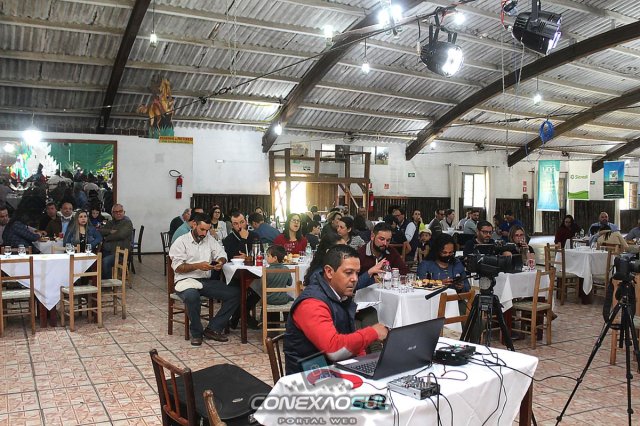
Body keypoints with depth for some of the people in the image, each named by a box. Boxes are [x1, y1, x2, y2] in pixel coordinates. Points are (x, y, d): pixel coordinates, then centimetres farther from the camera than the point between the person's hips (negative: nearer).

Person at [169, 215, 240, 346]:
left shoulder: (210, 240, 14)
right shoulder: (181, 242, 0)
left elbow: (222, 254, 12)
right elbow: (178, 267, -7)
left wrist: (220, 262, -12)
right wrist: (198, 266, -19)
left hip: (207, 281, 5)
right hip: (186, 280, -5)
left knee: (235, 293, -13)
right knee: (192, 296, -41)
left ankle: (213, 329, -10)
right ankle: (196, 333, -16)